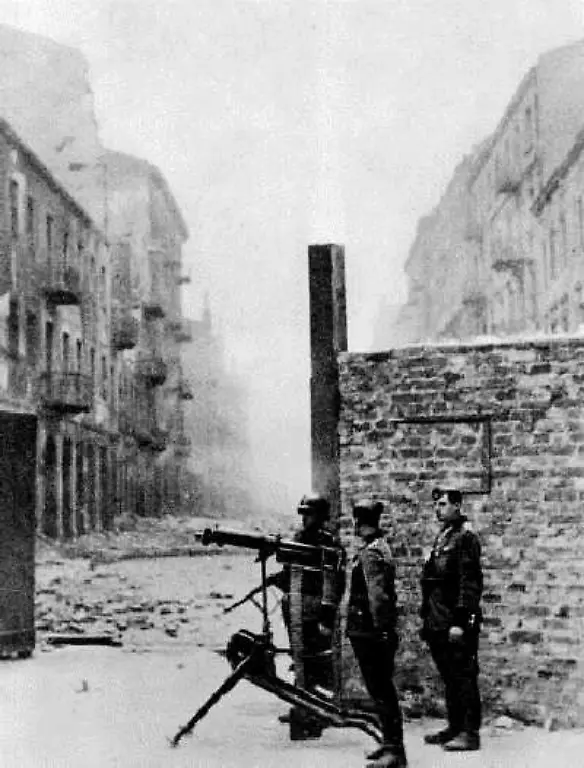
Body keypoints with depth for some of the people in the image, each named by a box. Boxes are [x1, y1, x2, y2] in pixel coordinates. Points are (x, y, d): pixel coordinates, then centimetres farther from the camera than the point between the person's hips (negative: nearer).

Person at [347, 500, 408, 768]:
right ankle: (391, 743, 23)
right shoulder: (380, 546, 15)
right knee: (383, 690, 16)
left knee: (381, 692, -8)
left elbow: (377, 596, -24)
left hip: (370, 633, -10)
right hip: (374, 632, 10)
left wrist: (381, 630, -26)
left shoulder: (370, 552, -16)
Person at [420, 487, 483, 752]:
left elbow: (469, 583, -16)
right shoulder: (441, 539, 17)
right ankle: (455, 728, 21)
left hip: (456, 623, -9)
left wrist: (459, 621, -20)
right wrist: (428, 619, 19)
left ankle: (470, 733, -1)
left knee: (463, 677, -5)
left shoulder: (466, 538, -10)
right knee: (449, 679, 14)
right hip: (438, 624, 9)